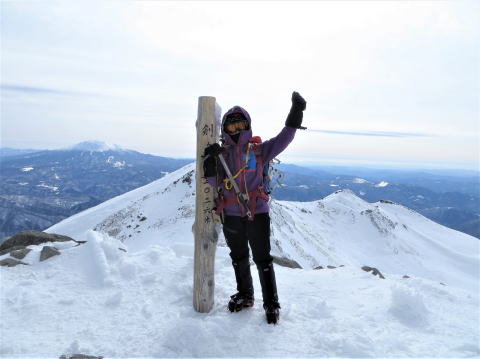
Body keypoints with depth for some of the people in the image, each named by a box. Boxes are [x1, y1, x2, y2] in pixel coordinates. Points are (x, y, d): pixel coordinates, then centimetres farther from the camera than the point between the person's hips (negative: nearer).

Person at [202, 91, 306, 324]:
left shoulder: (259, 150, -1)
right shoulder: (221, 153, 4)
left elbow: (282, 140, -13)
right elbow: (213, 183, 2)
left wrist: (295, 115, -21)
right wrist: (210, 161, -14)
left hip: (257, 212, -3)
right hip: (231, 215, 3)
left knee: (263, 259, 1)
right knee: (239, 258, 18)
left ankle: (272, 304, 16)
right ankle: (244, 296, 37)